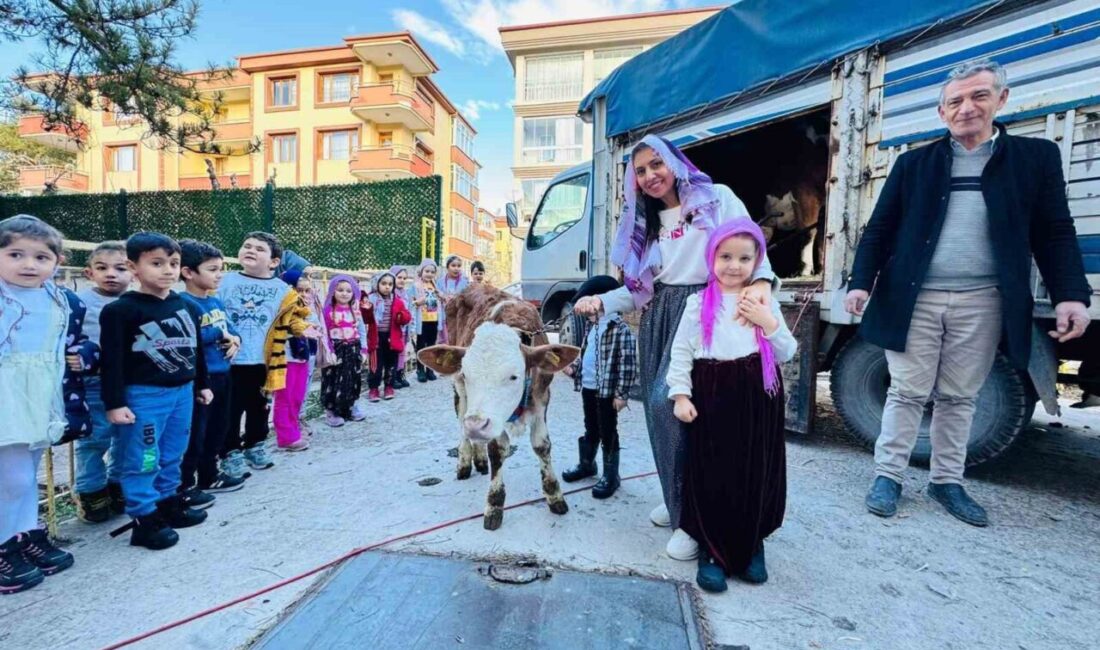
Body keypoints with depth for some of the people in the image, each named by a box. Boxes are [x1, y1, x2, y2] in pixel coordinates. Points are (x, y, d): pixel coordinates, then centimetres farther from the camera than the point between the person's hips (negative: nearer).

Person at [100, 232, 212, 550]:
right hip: (143, 395, -6)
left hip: (183, 391, 6)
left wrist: (202, 385, 18)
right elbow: (112, 360, -13)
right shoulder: (121, 310, -11)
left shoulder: (188, 307, 8)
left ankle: (167, 503, 32)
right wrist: (114, 402, -15)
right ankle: (144, 519, 14)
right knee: (142, 460, 3)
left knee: (172, 455, 17)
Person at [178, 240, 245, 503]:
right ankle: (184, 487, 14)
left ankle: (209, 476, 34)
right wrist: (219, 334, -16)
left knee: (217, 429, 19)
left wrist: (234, 339, -9)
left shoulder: (217, 302, 11)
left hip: (222, 374, 9)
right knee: (194, 433, 1)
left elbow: (230, 328, 14)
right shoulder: (183, 303, -16)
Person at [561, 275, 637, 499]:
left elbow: (628, 364, -17)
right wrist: (573, 368, 7)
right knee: (590, 430, 22)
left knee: (608, 434, 5)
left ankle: (610, 476, 19)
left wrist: (621, 394, -18)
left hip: (607, 390, -7)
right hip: (588, 387, 8)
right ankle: (586, 464, 39)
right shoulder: (590, 325, 10)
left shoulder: (620, 329, -16)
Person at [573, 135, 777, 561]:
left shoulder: (717, 199, 3)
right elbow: (640, 288, 15)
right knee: (662, 410, 6)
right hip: (659, 321, 6)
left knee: (672, 403, -18)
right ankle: (678, 500, 27)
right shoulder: (645, 223, 19)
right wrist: (602, 302, 0)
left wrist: (761, 280, -27)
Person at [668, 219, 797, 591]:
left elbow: (786, 354, 6)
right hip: (712, 397, -2)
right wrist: (680, 395, -7)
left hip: (758, 399, 2)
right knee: (711, 477, 4)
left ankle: (752, 548, 33)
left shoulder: (765, 302, 6)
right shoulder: (700, 302, 0)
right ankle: (712, 552, 23)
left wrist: (769, 323, -10)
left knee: (757, 476, 10)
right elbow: (681, 351, 0)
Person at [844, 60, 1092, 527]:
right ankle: (888, 476, 13)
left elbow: (1055, 234, 5)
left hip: (982, 303, 1)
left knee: (959, 397, 10)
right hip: (914, 298, -1)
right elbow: (879, 231, 3)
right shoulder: (914, 164, 7)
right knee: (907, 392, 3)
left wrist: (1071, 294, -8)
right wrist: (861, 282, -9)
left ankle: (947, 482, 23)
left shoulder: (1036, 157, 9)